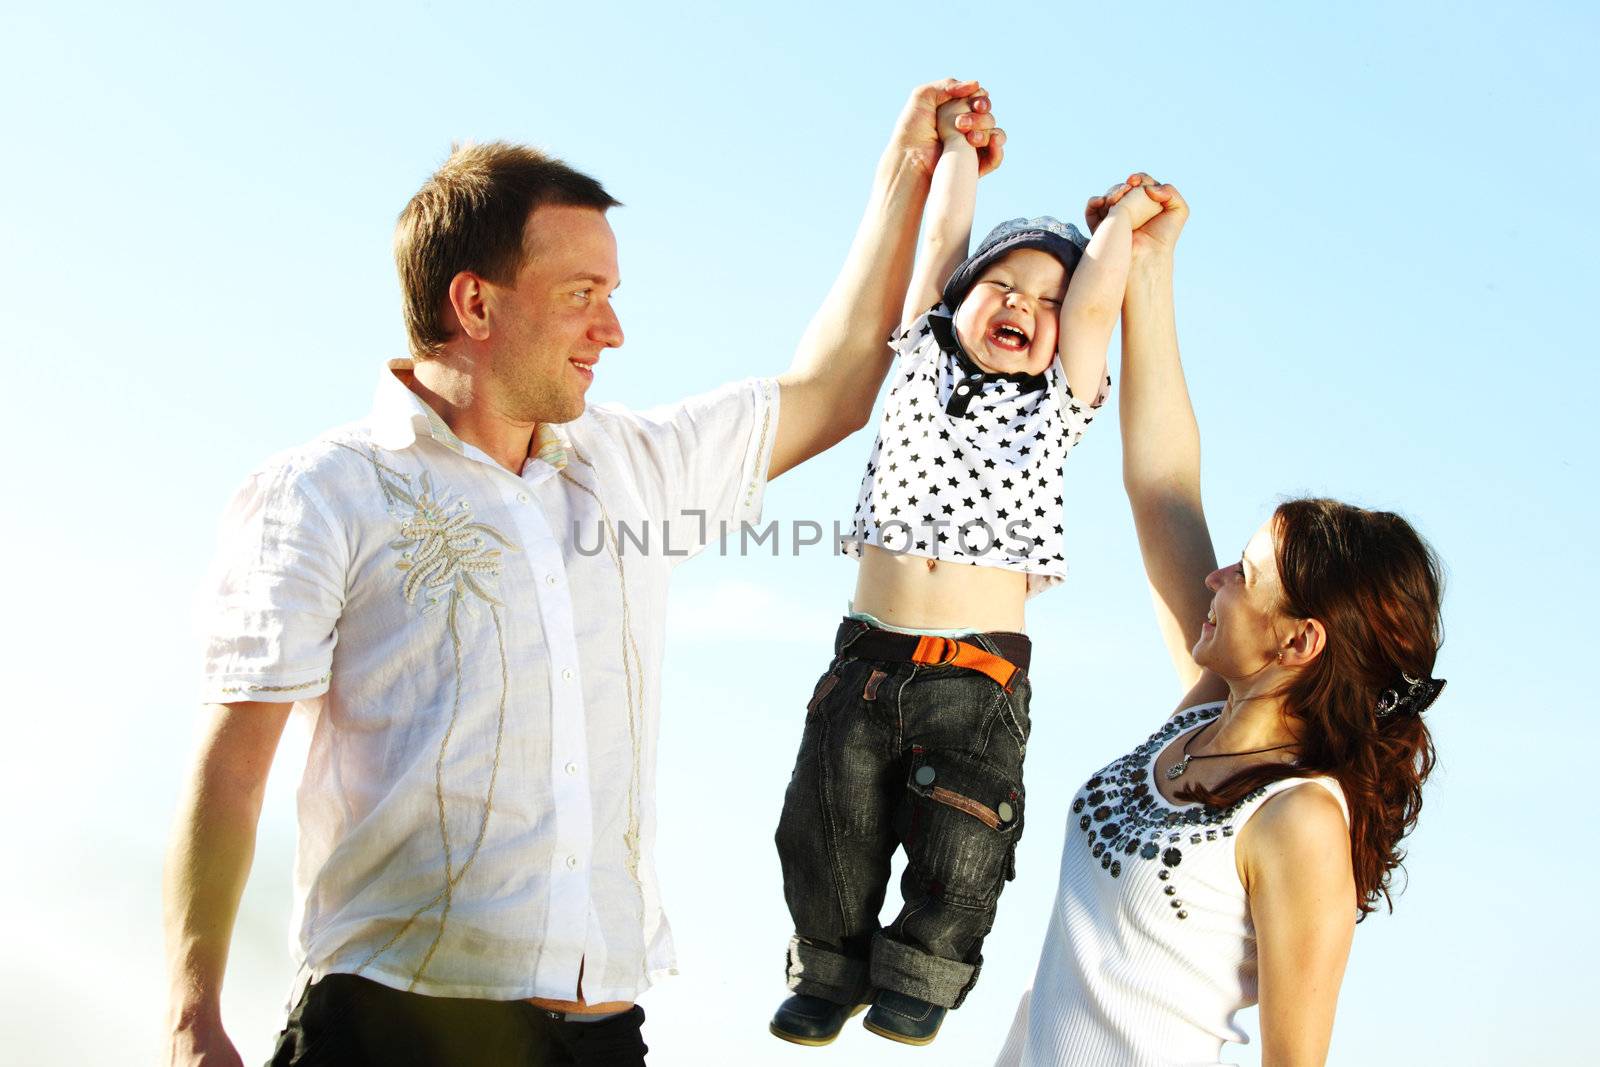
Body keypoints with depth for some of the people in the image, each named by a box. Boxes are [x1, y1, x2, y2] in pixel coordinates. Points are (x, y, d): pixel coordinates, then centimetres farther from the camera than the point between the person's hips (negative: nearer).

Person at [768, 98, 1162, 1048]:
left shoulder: (1058, 403, 6)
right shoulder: (922, 359, 10)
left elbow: (1094, 302, -6)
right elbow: (944, 239, 8)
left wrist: (1125, 214, 5)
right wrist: (960, 142, 15)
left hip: (983, 668, -2)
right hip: (868, 651, 2)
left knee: (961, 844, -3)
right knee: (830, 828, 6)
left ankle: (919, 975, 22)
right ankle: (831, 970, 28)